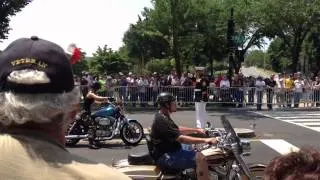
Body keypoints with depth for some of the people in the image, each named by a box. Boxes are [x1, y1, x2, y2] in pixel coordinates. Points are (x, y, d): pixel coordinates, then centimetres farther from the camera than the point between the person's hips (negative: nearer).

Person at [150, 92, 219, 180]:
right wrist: (205, 140, -27)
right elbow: (181, 139, -28)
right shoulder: (162, 121, -22)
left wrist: (196, 130, 17)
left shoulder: (164, 117, 12)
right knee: (200, 158, -22)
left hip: (170, 151, 11)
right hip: (166, 157, -11)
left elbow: (178, 129, 25)